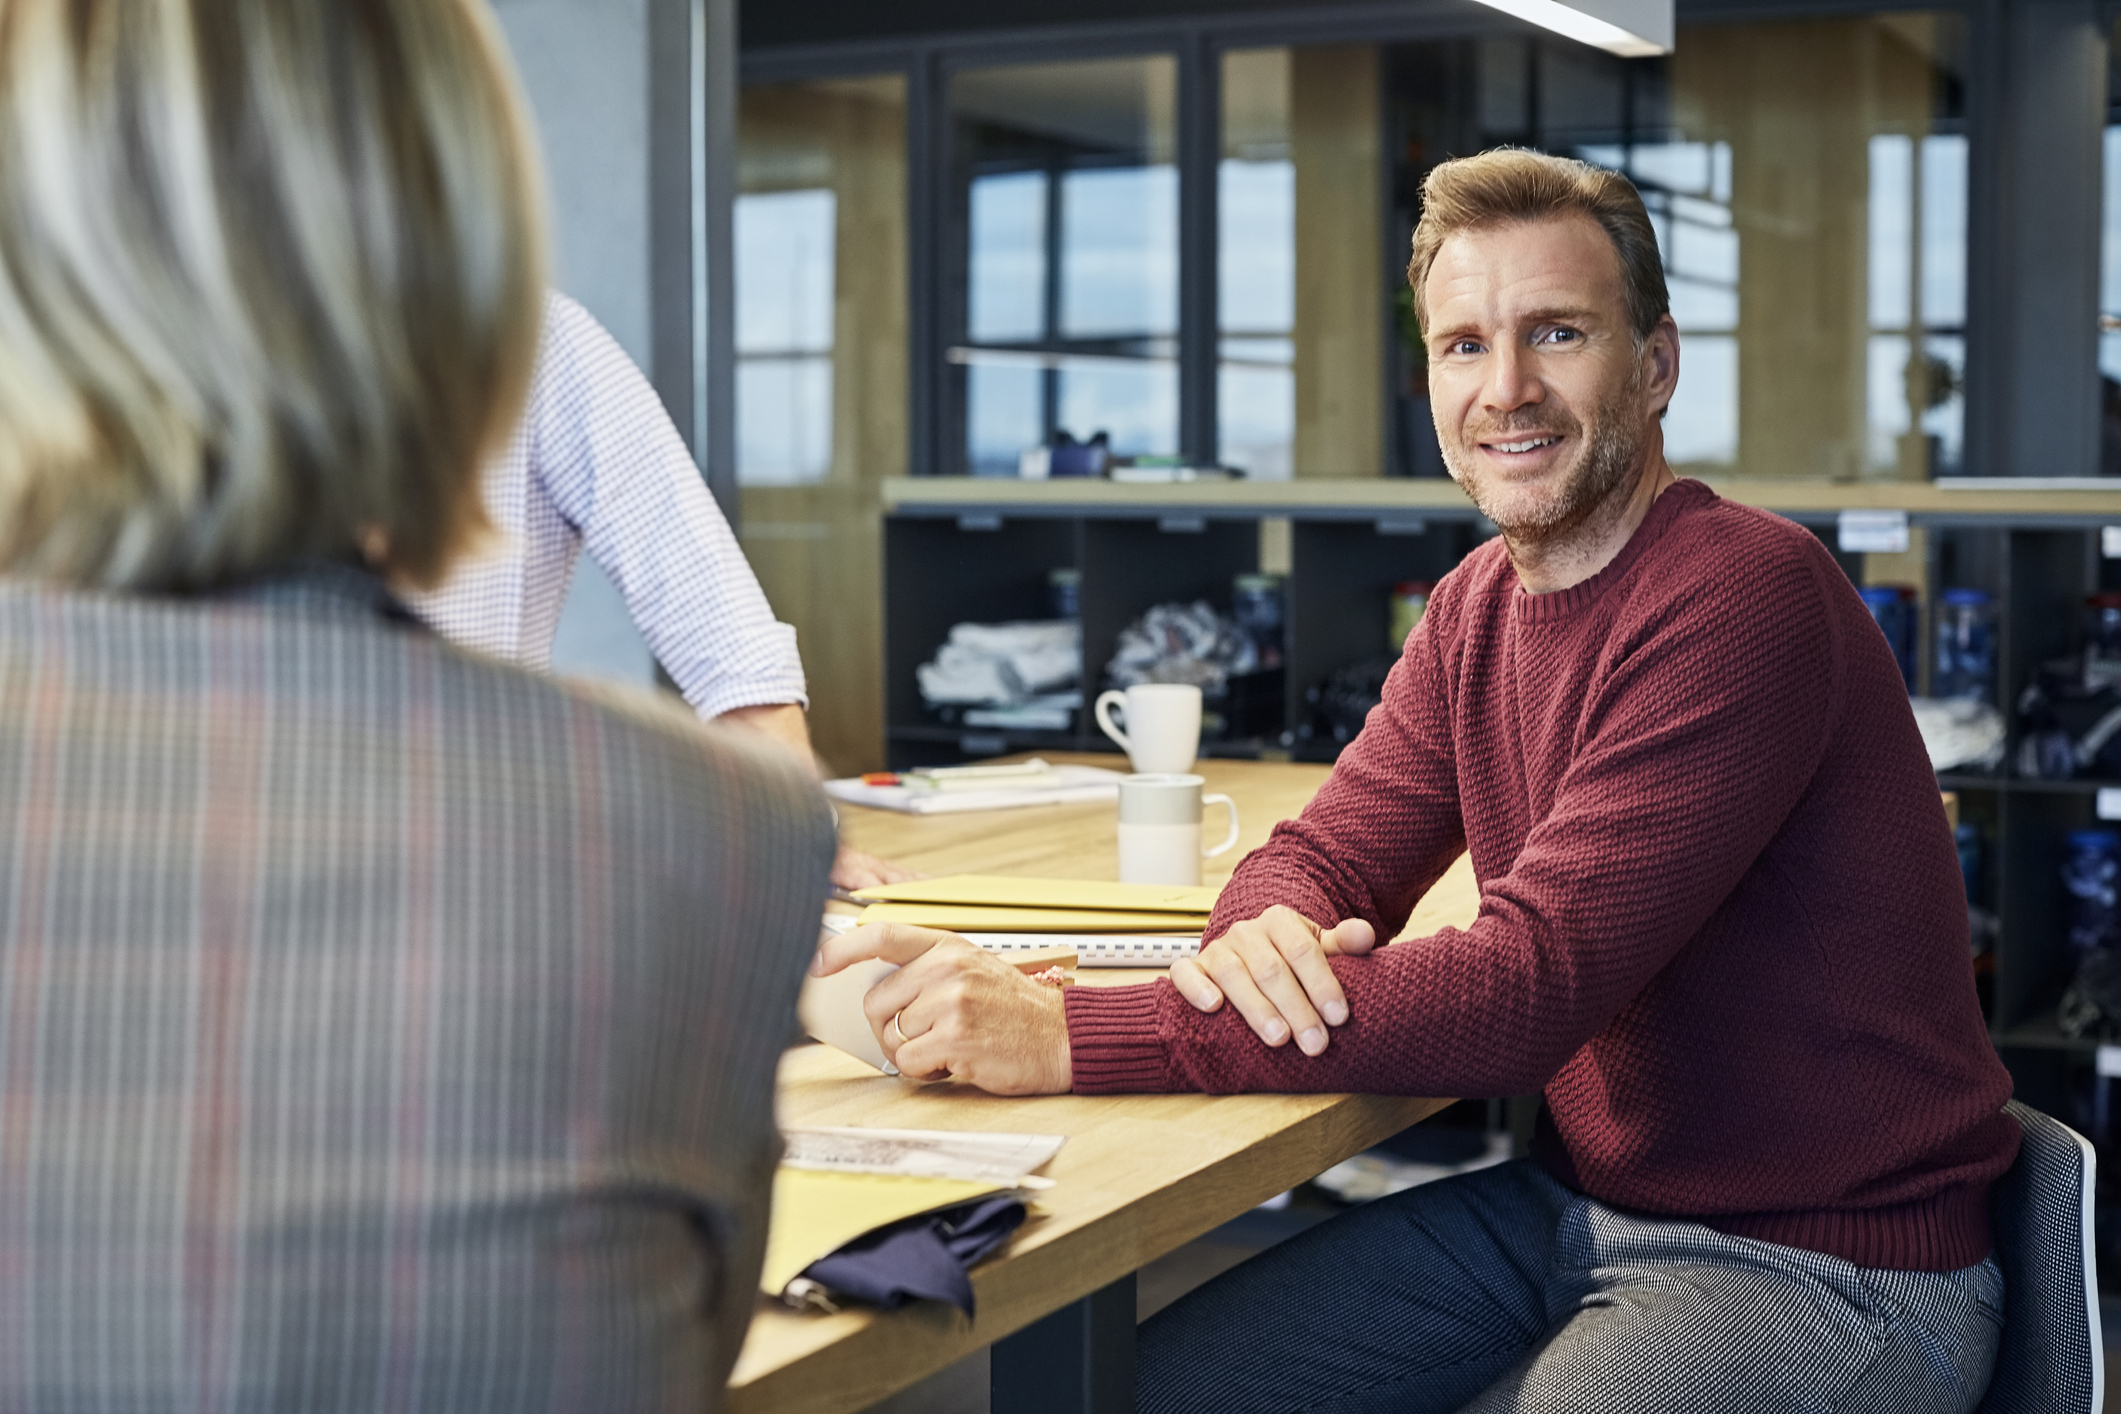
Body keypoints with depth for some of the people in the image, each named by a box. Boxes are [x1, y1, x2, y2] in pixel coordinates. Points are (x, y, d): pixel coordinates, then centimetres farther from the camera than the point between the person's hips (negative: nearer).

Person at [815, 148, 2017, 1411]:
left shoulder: (1746, 596, -22)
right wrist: (1267, 930, -21)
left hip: (1833, 1266, -7)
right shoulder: (1481, 603, 7)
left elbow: (1527, 989, -28)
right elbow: (1329, 855, 7)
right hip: (1576, 1202, 8)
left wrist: (1066, 1037, -31)